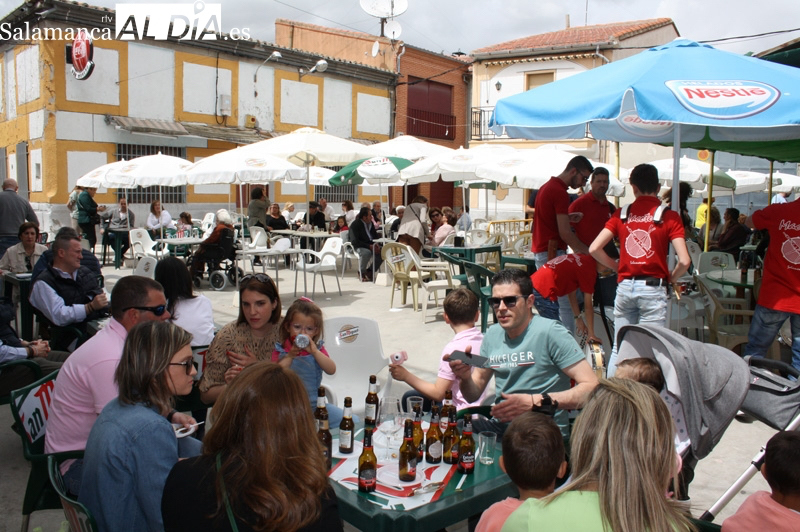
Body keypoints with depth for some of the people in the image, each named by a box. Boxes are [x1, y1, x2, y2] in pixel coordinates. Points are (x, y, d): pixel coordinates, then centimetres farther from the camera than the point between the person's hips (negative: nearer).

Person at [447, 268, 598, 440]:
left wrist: (536, 401, -25)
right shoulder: (492, 335, 10)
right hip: (500, 425, 6)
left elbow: (591, 386, -16)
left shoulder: (549, 332, -11)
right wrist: (465, 378, -8)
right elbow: (473, 395, 16)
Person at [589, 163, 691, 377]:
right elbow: (684, 261, -11)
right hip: (653, 288, -3)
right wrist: (670, 279, 7)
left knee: (619, 346, 14)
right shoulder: (669, 216, -4)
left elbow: (594, 249, -1)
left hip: (625, 287, 3)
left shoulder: (622, 214, 4)